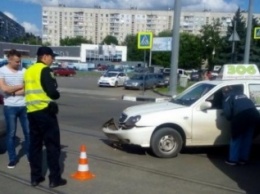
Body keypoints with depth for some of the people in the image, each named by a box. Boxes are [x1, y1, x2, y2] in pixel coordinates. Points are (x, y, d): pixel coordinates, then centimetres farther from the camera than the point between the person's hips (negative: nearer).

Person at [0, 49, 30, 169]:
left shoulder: (23, 71, 2)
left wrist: (14, 92, -12)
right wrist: (21, 86, -5)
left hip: (24, 106, 2)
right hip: (10, 107, -2)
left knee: (28, 132, 7)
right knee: (11, 134, 6)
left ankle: (30, 155, 22)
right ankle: (12, 158, 18)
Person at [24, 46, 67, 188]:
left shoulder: (28, 71, 16)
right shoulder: (44, 70, -10)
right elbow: (52, 92, -16)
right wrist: (56, 94, 3)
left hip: (31, 112, 8)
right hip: (45, 111, -8)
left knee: (35, 144, 13)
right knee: (52, 145, 0)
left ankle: (35, 177, 18)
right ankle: (55, 178, 4)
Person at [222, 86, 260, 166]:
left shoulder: (228, 97, 12)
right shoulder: (241, 94, 31)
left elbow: (227, 112, -1)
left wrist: (231, 119, 18)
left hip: (241, 116, -6)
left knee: (236, 138, 8)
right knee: (247, 138, 16)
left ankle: (233, 160, 13)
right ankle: (244, 159, 24)